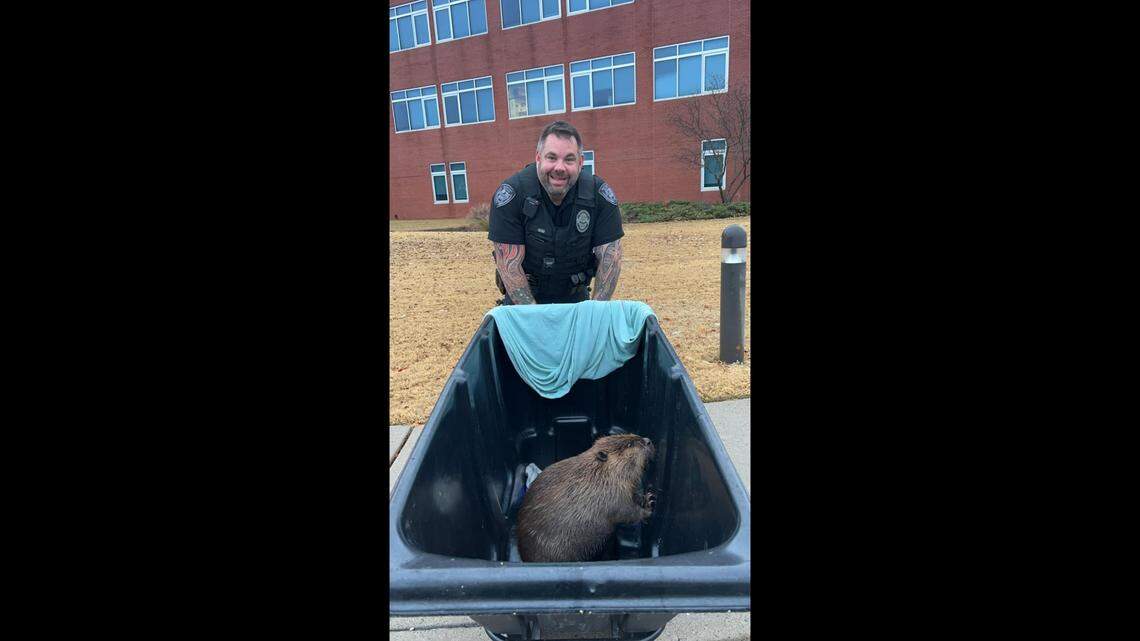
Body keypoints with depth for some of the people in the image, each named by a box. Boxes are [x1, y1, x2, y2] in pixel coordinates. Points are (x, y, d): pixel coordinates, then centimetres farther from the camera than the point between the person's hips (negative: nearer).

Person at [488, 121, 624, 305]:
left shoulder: (599, 195, -15)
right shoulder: (511, 194, -21)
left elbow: (610, 256, -12)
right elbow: (509, 264, -22)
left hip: (576, 296, 2)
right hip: (522, 297, -1)